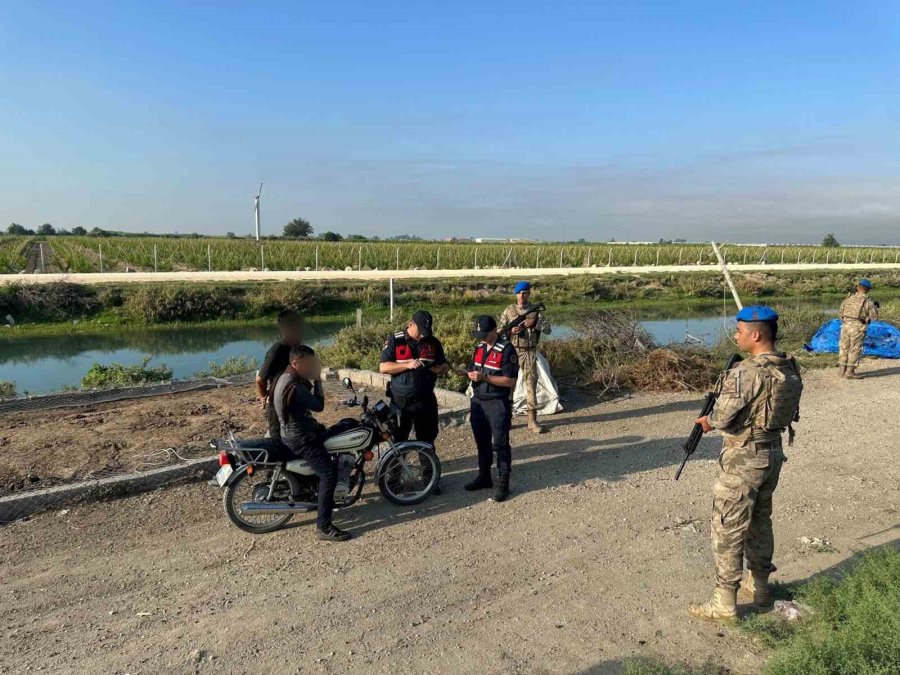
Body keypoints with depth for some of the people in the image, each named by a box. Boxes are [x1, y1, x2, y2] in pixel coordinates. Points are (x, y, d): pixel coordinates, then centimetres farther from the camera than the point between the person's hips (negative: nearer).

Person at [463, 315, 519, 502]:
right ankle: (484, 476, 31)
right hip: (478, 402, 7)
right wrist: (471, 374, -7)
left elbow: (510, 381, -17)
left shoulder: (506, 350, -14)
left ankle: (503, 483, 9)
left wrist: (484, 377, -24)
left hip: (498, 404, -7)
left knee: (500, 444, -1)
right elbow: (472, 369, 18)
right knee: (482, 442, 17)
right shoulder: (479, 348, 9)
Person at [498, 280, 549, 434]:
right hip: (512, 352, 0)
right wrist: (511, 331, -16)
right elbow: (499, 331, 3)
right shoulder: (509, 311, 2)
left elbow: (548, 329, -4)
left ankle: (532, 420, 9)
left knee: (531, 384, 2)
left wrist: (535, 322, -20)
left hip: (529, 353, 0)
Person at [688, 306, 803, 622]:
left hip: (743, 460, -8)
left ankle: (724, 603, 13)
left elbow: (722, 419, -23)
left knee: (728, 530, 3)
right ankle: (759, 586, 38)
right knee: (760, 521, 23)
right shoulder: (790, 368, 1)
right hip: (774, 453, 8)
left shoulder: (746, 373, -26)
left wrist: (709, 420, -1)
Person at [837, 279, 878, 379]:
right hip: (858, 328, -4)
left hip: (845, 326, 4)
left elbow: (841, 312, 11)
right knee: (855, 350, 2)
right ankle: (849, 372, 1)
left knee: (844, 348, 13)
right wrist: (875, 307, 14)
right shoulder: (867, 302, -9)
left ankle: (842, 370, 18)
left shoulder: (848, 298, 4)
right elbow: (874, 316, -3)